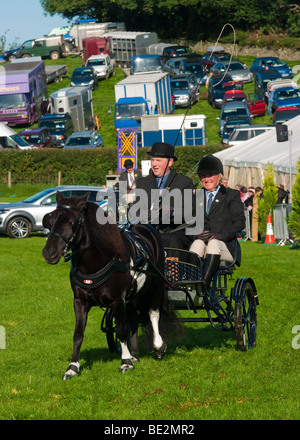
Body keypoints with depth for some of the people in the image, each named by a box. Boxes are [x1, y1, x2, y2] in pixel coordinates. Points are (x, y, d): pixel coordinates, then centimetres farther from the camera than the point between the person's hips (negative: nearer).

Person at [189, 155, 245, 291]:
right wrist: (196, 233, -10)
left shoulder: (231, 195, 12)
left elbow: (239, 223, 0)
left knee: (213, 244, -37)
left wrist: (221, 235, -17)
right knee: (198, 244, -34)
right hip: (201, 240, 2)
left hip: (225, 246, -2)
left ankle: (203, 285, -51)